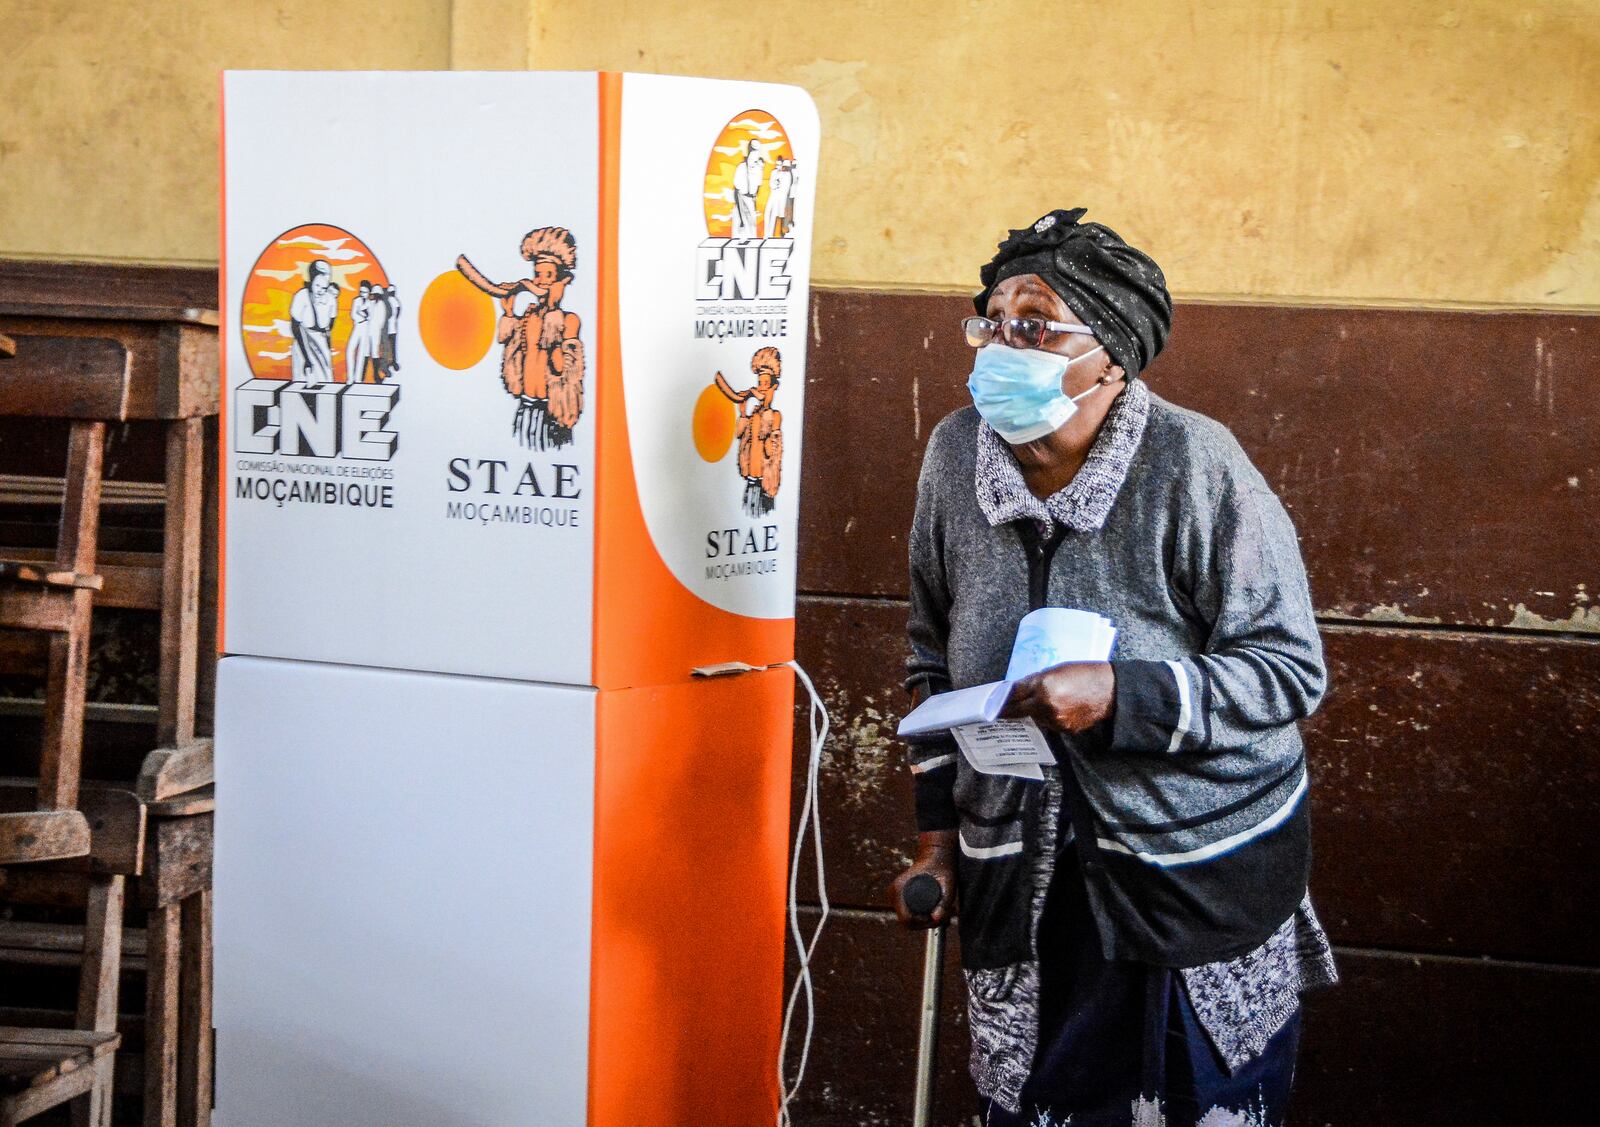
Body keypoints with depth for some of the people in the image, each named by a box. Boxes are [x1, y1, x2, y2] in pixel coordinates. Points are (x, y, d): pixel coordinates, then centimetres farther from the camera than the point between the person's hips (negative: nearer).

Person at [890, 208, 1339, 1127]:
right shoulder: (957, 452, 0)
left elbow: (1291, 668, -14)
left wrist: (1119, 694, -27)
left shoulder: (1193, 464, -16)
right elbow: (935, 654, 13)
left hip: (1206, 871, -4)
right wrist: (939, 834, 12)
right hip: (1022, 877, 4)